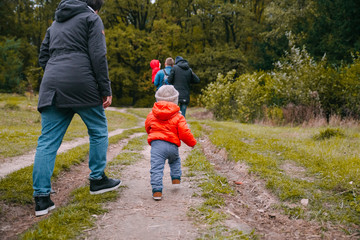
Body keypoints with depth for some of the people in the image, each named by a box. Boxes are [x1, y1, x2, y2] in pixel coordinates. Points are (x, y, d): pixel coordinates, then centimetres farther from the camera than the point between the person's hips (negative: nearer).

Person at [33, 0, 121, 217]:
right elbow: (98, 56, -6)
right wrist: (106, 89, -5)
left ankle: (42, 198, -1)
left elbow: (43, 57, 23)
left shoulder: (55, 23, 26)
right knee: (98, 131, 12)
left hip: (52, 85, 6)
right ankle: (98, 180, 19)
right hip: (82, 85, -6)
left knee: (48, 140, 2)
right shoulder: (91, 18, 6)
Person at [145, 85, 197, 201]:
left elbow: (147, 127, 25)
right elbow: (184, 133, -2)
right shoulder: (178, 117, 3)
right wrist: (192, 142, 15)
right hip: (172, 145, 1)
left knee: (156, 167, -6)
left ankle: (157, 191, -15)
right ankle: (176, 179, 23)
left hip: (156, 143, -1)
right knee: (175, 161, 31)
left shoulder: (152, 115, 10)